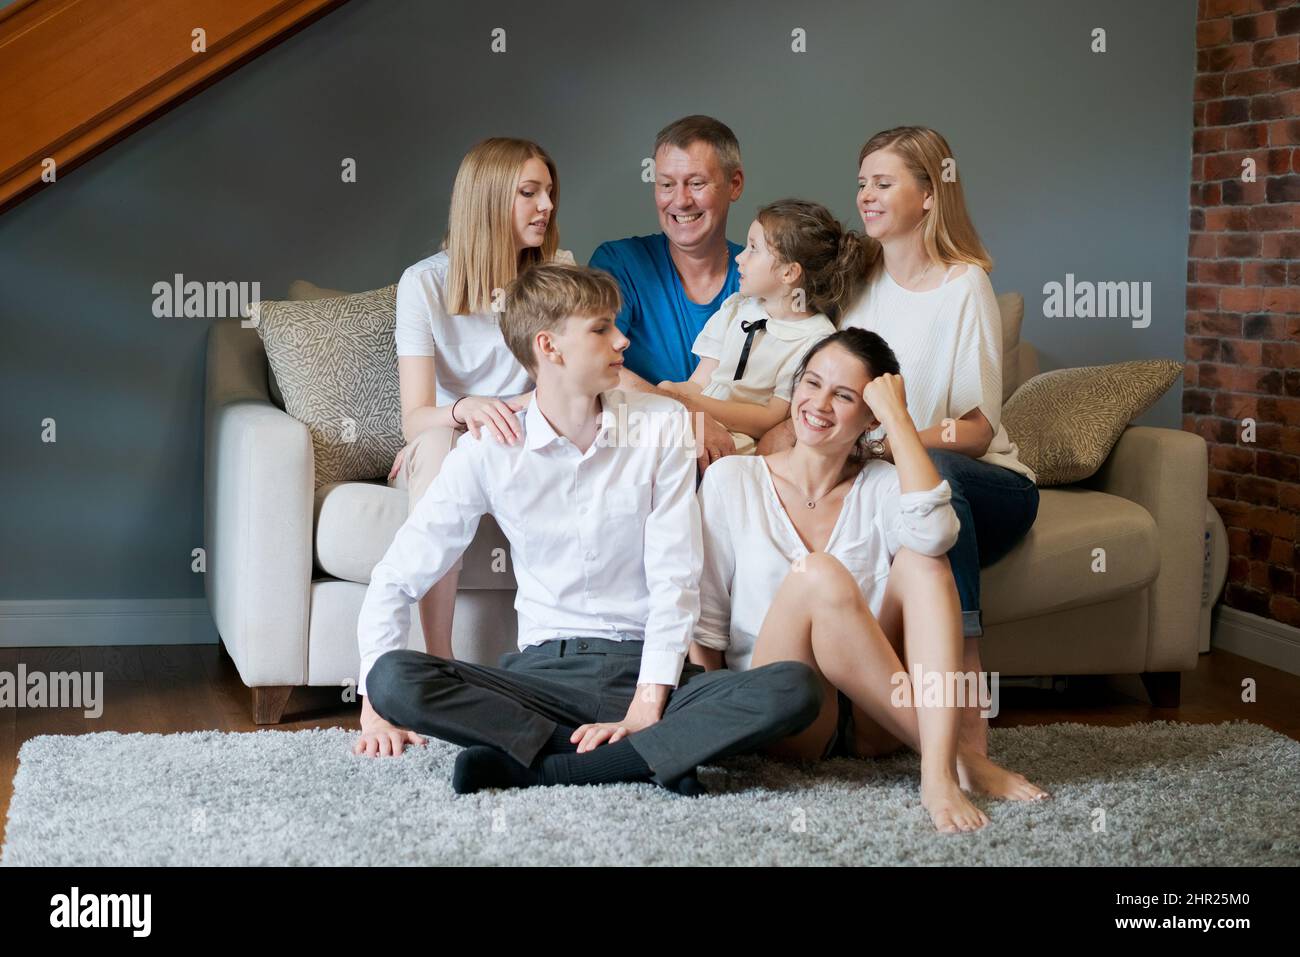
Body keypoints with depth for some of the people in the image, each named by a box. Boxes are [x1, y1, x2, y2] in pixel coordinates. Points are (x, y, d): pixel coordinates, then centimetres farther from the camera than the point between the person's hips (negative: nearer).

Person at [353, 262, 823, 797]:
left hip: (644, 668, 0)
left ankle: (531, 766, -30)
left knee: (796, 690, -28)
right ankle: (652, 755, -28)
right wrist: (376, 705, -9)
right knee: (394, 679, -27)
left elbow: (674, 577, -4)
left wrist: (645, 709, -16)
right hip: (543, 670, 0)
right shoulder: (487, 451, 1)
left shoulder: (661, 427, 2)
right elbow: (396, 578, 4)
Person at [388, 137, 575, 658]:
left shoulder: (558, 270, 3)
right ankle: (439, 662, -39)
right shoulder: (424, 282, -5)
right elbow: (415, 418, -13)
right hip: (443, 447, -1)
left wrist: (498, 411, -23)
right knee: (437, 445, -36)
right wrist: (465, 410, -36)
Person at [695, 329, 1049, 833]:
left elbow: (934, 532, -19)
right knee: (819, 574, -28)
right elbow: (704, 623, 1)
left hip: (874, 725, 2)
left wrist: (897, 416, -13)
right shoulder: (732, 480, 4)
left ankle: (939, 772, -36)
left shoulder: (882, 486, 7)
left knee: (921, 558, -21)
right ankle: (955, 753, -27)